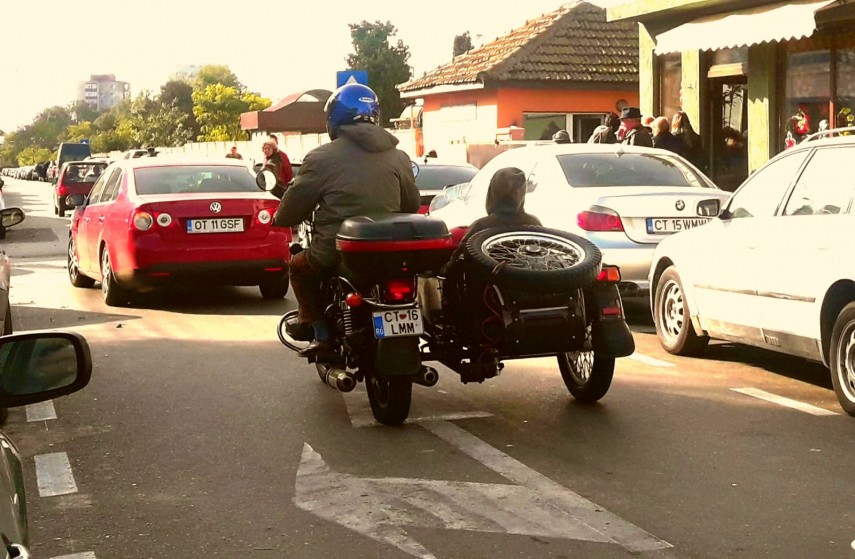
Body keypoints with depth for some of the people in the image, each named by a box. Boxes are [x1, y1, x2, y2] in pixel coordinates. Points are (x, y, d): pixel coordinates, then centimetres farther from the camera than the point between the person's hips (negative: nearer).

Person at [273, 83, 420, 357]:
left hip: (336, 253, -4)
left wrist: (279, 218, 23)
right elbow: (412, 206, 17)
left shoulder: (322, 157, -6)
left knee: (299, 266, 25)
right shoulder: (399, 157, 7)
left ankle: (320, 332, 17)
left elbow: (292, 208, 0)